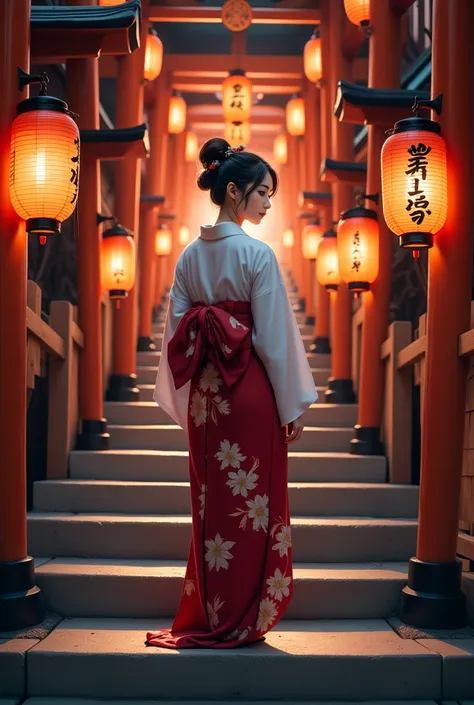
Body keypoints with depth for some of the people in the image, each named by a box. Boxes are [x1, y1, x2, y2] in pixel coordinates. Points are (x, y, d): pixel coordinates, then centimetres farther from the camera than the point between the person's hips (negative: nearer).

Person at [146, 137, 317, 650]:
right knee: (251, 507, 4)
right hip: (250, 391, -6)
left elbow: (177, 334, 7)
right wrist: (292, 409, -5)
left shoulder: (189, 255, 7)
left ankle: (205, 618, 23)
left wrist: (187, 404, 13)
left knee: (212, 506, 14)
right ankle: (239, 622, 13)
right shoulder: (257, 254, -10)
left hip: (204, 395, 6)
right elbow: (273, 339, -12)